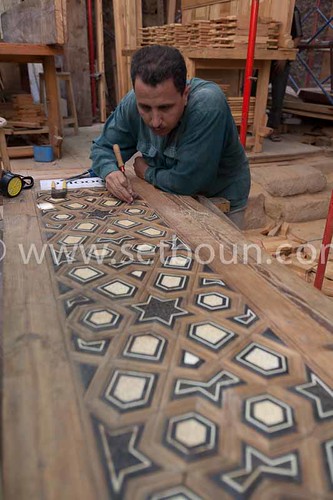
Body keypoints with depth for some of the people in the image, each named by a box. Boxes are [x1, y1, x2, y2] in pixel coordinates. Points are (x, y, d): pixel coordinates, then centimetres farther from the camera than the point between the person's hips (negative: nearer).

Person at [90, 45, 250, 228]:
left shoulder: (208, 105, -32)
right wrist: (110, 172, -23)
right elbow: (103, 147, -3)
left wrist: (147, 172, -14)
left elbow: (187, 182, -30)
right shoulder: (132, 102, -16)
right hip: (176, 196, 4)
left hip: (222, 200, -3)